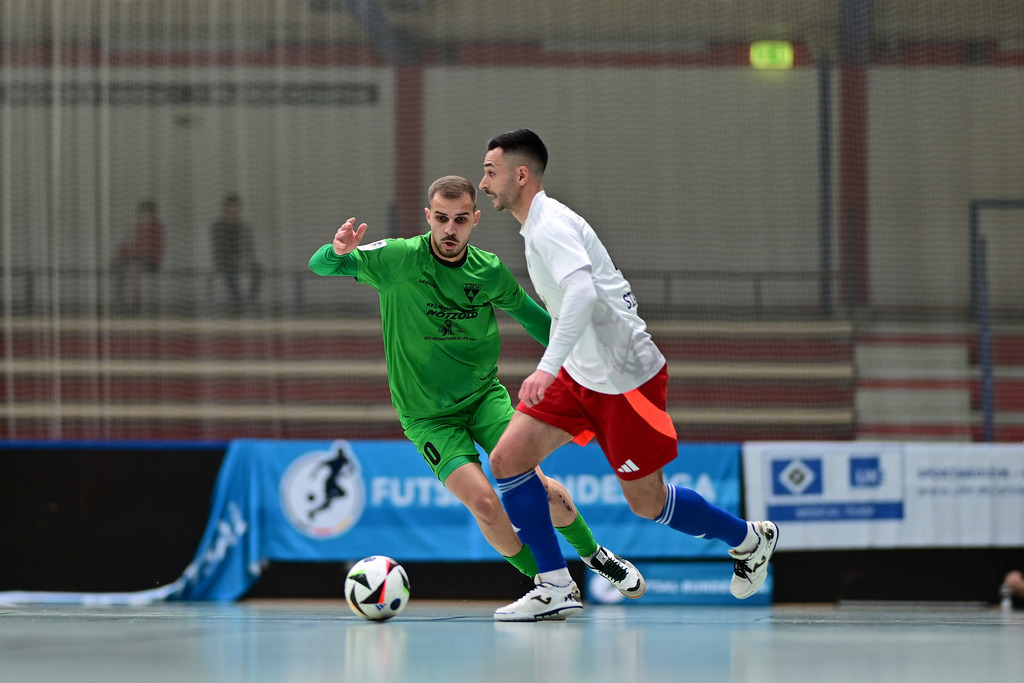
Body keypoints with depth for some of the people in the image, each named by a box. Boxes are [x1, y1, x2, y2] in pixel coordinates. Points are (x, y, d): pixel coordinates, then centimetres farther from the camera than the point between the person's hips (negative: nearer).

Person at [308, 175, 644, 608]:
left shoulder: (489, 271, -5)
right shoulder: (397, 259, -15)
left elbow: (528, 313, 13)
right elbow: (319, 266, -17)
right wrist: (338, 251, -40)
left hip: (484, 395, 3)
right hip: (427, 416, -2)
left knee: (535, 486, -11)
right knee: (483, 502, -19)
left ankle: (593, 553, 18)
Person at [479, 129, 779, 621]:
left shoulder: (550, 225, -20)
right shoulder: (536, 227, 11)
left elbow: (582, 291, -37)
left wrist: (548, 367, -46)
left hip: (625, 378, -9)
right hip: (581, 374, 9)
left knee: (646, 503, 2)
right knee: (508, 459, -6)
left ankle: (749, 539, 26)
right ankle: (555, 587, -3)